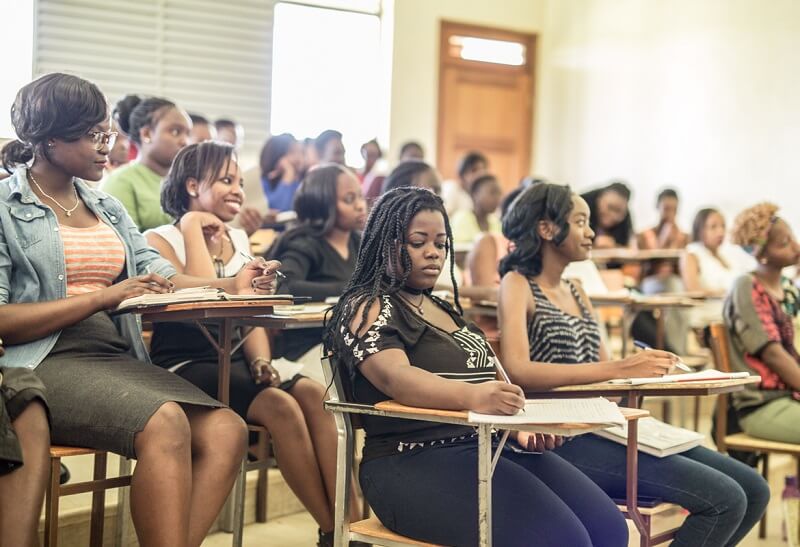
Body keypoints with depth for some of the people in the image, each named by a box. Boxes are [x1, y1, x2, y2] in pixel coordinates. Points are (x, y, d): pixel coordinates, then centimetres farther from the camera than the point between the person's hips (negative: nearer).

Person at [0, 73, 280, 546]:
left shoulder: (108, 208, 22)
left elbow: (160, 276, 11)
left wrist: (232, 286, -7)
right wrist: (103, 298, -16)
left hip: (119, 358, 7)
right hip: (44, 363, -7)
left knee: (227, 431, -18)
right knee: (165, 424, -32)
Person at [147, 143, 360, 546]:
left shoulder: (239, 239, 17)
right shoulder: (161, 240, -2)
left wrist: (261, 360, -8)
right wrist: (192, 228, -8)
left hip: (233, 361, 6)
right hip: (184, 367, -6)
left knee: (315, 395, -23)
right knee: (281, 407, -30)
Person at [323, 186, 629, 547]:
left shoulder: (444, 310, 23)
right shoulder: (367, 310, -3)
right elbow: (396, 378, -22)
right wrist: (472, 397, -40)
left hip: (488, 446, 8)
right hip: (416, 463, -8)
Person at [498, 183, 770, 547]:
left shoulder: (575, 292, 20)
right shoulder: (518, 284, -4)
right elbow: (517, 371, -21)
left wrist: (644, 367, -7)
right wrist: (618, 369, -25)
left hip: (604, 425, 8)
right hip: (564, 438, -8)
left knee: (753, 490, 1)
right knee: (724, 499, -19)